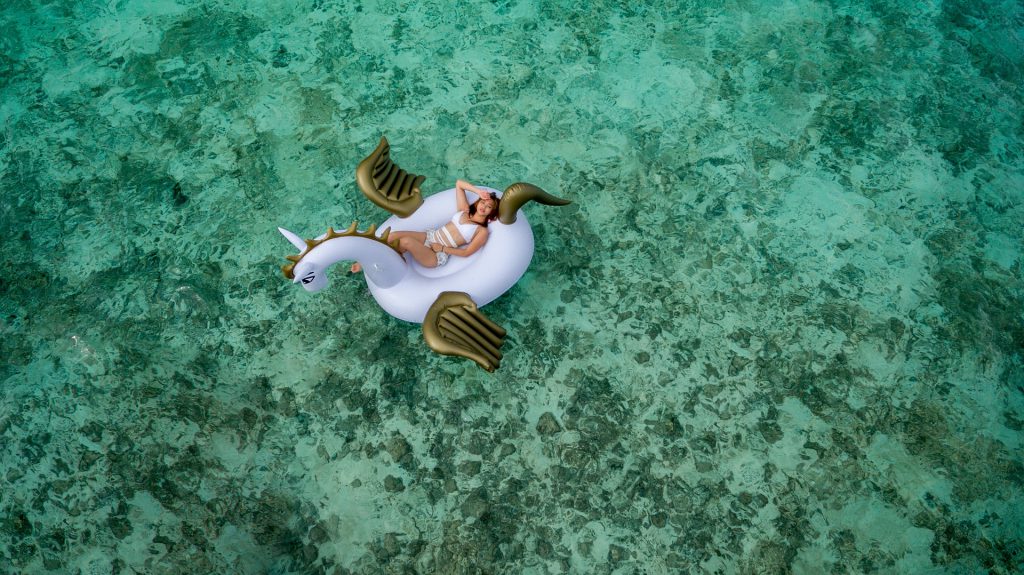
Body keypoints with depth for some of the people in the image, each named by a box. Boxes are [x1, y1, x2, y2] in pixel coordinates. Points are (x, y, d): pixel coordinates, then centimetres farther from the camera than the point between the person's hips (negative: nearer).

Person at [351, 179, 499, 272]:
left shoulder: (482, 231, -4)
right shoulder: (464, 210, 11)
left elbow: (466, 252, -11)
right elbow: (458, 183, 13)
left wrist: (442, 248, -11)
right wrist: (479, 192, 3)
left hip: (438, 256, -6)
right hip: (430, 236, 6)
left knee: (406, 241, -31)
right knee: (394, 235, -19)